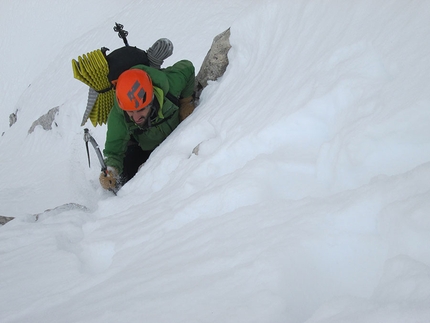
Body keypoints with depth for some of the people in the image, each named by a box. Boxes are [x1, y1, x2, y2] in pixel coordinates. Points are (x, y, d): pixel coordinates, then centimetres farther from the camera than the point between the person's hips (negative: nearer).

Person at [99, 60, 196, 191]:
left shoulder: (169, 85, -39)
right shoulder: (117, 117, -40)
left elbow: (187, 67, -17)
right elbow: (114, 152, -31)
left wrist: (187, 102, -16)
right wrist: (111, 171, -52)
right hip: (143, 149, -1)